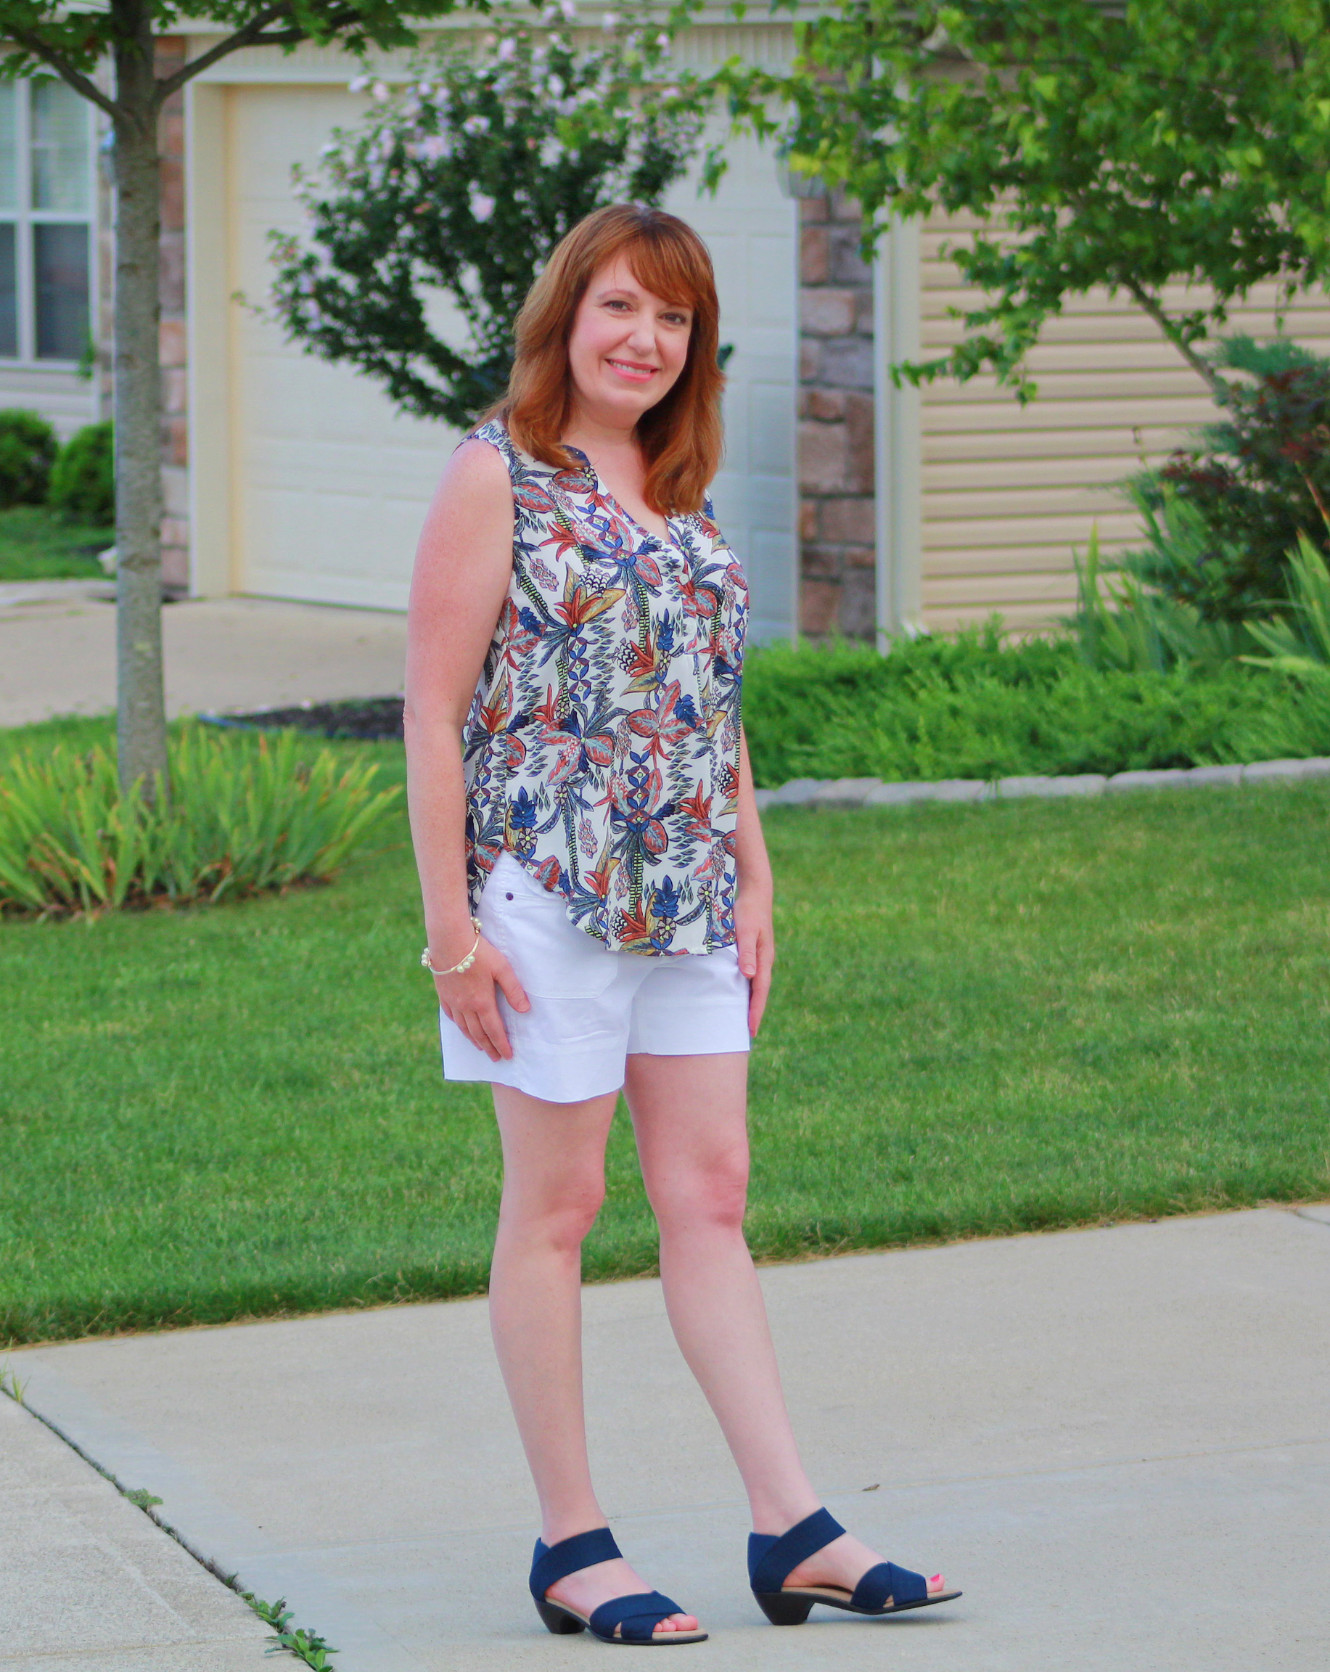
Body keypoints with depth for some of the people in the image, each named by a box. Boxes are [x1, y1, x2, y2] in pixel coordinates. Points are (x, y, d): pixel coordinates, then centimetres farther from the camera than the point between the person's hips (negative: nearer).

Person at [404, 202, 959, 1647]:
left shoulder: (682, 496, 14)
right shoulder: (498, 478, -6)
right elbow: (432, 711, -9)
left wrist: (754, 877, 12)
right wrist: (449, 922, -14)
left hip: (684, 902, 6)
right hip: (544, 889, -6)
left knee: (711, 1194, 4)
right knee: (556, 1204, 0)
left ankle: (790, 1528, 4)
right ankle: (570, 1547, 7)